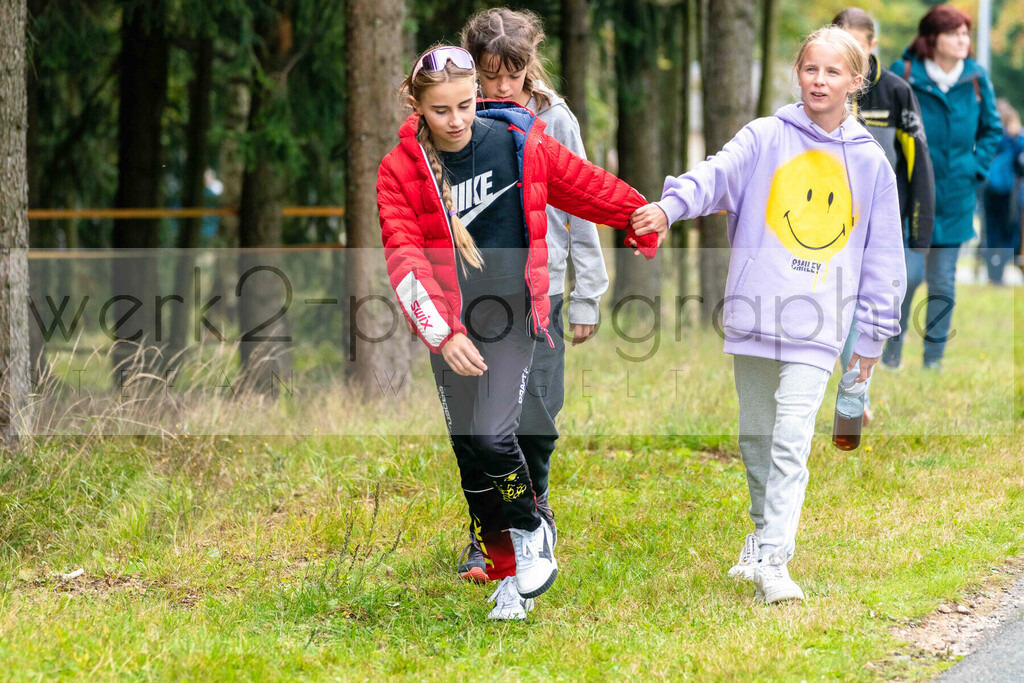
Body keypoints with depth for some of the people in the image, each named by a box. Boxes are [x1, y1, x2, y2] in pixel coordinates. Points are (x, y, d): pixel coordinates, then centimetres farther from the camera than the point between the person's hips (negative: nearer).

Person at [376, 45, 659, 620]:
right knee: (470, 458, 6)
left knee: (492, 436, -19)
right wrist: (443, 332, -30)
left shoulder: (517, 143, -6)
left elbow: (587, 186, 9)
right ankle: (512, 576, 21)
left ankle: (532, 531, 9)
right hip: (450, 328, 2)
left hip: (512, 313, -2)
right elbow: (405, 256, -17)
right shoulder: (400, 170, -7)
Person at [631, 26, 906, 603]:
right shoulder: (766, 138, 4)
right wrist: (671, 206, -34)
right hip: (754, 315, 1)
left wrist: (874, 333, 11)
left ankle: (773, 561, -14)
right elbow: (719, 173, -14)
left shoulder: (870, 161, 6)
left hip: (817, 325, -1)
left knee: (791, 443, -12)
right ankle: (764, 532, 33)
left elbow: (882, 252, 11)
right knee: (756, 437, 13)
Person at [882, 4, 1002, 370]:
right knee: (909, 274, -10)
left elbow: (991, 129, 14)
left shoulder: (976, 79, 2)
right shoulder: (904, 75, -8)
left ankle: (934, 360, 15)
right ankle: (892, 349, 11)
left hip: (956, 196, 3)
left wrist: (977, 167, 2)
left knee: (943, 281, 7)